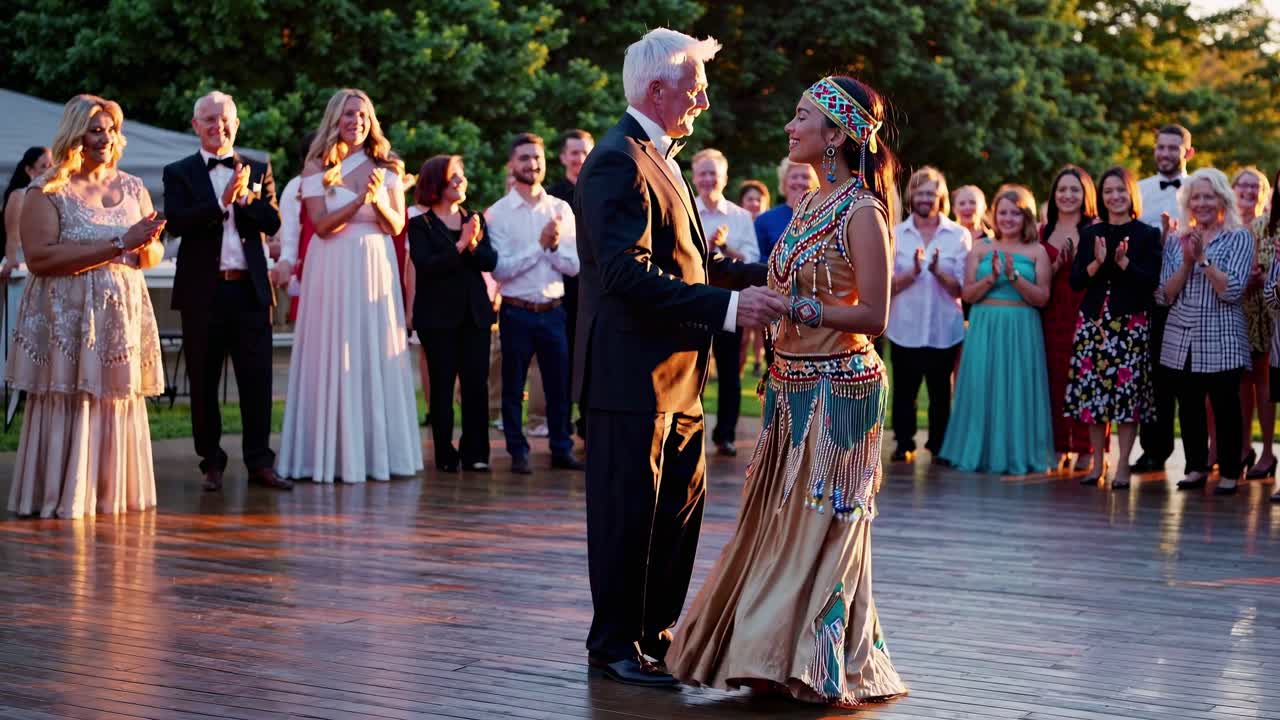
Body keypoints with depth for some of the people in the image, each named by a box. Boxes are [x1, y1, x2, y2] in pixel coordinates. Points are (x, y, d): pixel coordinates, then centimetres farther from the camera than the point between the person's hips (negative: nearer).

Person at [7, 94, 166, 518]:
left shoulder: (132, 188, 12)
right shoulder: (47, 192, -4)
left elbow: (155, 255, 16)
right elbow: (38, 257, -17)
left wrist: (145, 245, -11)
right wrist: (117, 245, -19)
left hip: (123, 319, 5)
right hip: (67, 320, -5)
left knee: (119, 405, 6)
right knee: (69, 406, -3)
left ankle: (112, 494, 15)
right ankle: (63, 498, 5)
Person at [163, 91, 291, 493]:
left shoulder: (258, 171, 11)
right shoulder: (179, 173, 5)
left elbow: (272, 223, 1)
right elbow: (177, 222, -11)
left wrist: (246, 196, -15)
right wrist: (223, 201, -19)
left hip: (251, 289, 1)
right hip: (202, 292, -1)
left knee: (257, 380, 0)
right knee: (204, 382, 5)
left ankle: (259, 463, 6)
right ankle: (212, 463, 14)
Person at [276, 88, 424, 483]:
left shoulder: (385, 167, 10)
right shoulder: (317, 167, 2)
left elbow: (397, 225, 6)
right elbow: (322, 225, -7)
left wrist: (379, 200, -13)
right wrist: (360, 200, -19)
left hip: (376, 267, 3)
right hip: (333, 269, -2)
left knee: (377, 357, 2)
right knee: (334, 357, -3)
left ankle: (378, 451, 8)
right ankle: (332, 453, 1)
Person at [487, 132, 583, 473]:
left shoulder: (561, 209, 5)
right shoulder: (497, 213, -4)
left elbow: (574, 265, 1)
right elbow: (499, 269, -12)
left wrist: (554, 245, -17)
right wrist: (540, 244, -15)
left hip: (554, 310, 2)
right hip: (517, 312, -2)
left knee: (559, 383, 7)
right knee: (513, 386, 6)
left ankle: (562, 449, 19)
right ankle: (518, 453, 16)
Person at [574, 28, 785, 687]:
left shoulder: (659, 159, 16)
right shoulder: (617, 163, -16)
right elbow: (629, 273, -26)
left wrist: (765, 277, 7)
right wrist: (727, 307, -30)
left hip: (676, 373, 10)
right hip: (633, 373, -10)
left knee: (681, 507, 16)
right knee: (629, 513, 0)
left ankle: (654, 632, 26)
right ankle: (615, 644, 11)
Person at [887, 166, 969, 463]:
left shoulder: (959, 235, 2)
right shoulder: (896, 234, 5)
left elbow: (962, 288, -3)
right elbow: (888, 285, -2)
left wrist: (938, 272, -20)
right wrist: (913, 272, -18)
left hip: (944, 329, 0)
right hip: (905, 328, 1)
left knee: (940, 391, 7)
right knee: (904, 390, 4)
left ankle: (939, 446, 17)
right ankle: (903, 444, 15)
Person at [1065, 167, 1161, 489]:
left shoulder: (1147, 235, 2)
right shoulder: (1090, 234, 11)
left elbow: (1152, 281, -6)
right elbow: (1075, 281, 4)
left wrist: (1124, 263, -18)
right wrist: (1097, 262, -12)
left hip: (1131, 324, -3)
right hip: (1093, 321, 3)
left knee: (1127, 391, -5)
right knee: (1092, 390, 3)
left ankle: (1123, 465, 1)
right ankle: (1097, 462, 13)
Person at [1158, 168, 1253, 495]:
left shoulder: (1239, 238, 0)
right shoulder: (1175, 241, 10)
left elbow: (1232, 290, -12)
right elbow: (1164, 296, 2)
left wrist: (1203, 258, -14)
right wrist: (1187, 263, -10)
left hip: (1220, 343, -4)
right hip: (1180, 344, 4)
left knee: (1225, 408, 0)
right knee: (1189, 408, 8)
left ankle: (1229, 472, 9)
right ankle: (1196, 468, 20)